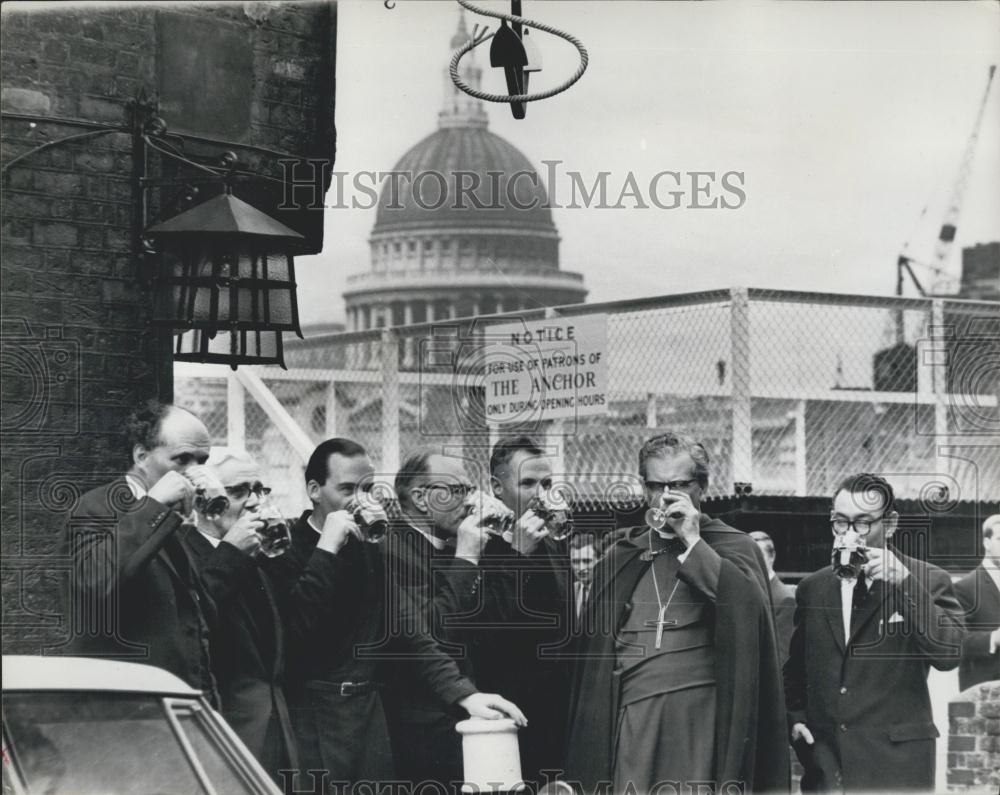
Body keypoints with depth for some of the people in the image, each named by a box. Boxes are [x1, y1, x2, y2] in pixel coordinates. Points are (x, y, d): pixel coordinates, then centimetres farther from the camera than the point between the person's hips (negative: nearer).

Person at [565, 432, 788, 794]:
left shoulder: (732, 547, 9)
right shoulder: (619, 558, 18)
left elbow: (748, 605, -11)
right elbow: (595, 655, 18)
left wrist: (692, 542, -7)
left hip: (702, 719, -3)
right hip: (632, 719, 3)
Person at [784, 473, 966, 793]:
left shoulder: (927, 581, -1)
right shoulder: (813, 587, 11)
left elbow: (948, 655, -16)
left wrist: (905, 584, -20)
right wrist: (794, 717, 6)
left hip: (896, 763, -4)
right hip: (824, 760, 4)